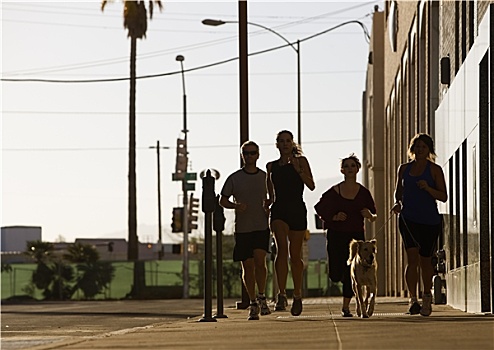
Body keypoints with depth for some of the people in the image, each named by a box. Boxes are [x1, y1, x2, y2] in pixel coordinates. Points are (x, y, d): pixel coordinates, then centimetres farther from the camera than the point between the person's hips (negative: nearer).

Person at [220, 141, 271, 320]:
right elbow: (222, 200, 7)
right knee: (248, 265, 2)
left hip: (262, 226, 0)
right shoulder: (234, 178, 4)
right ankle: (253, 303, 13)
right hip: (242, 228, 1)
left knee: (259, 260, -18)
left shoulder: (265, 177, 7)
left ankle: (261, 296, -1)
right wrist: (235, 205, -12)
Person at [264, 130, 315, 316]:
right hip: (279, 210, 1)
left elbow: (311, 185, -4)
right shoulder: (271, 166, 14)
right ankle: (281, 294, -27)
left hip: (297, 210, -1)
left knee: (295, 255, 5)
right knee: (281, 249, -21)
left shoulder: (301, 161, 6)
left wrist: (298, 169, -15)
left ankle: (297, 295, 21)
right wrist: (269, 201, 4)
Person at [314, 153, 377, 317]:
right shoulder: (334, 192, -4)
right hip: (336, 235, -1)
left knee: (351, 273, -5)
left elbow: (374, 217, 9)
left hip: (356, 235, 1)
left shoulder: (363, 192, 3)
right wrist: (334, 217, -15)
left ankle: (346, 307, 8)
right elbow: (320, 210, 1)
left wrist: (369, 215, -13)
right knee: (336, 275, -6)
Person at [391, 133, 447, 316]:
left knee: (425, 260, 6)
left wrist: (428, 188, -18)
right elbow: (398, 190, 22)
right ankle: (413, 298, -17)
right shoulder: (404, 169, 10)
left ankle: (427, 298, 24)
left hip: (430, 220, -1)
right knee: (412, 258, -14)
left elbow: (443, 196, -2)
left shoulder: (434, 170, 2)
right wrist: (397, 203, 2)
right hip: (408, 218, 1)